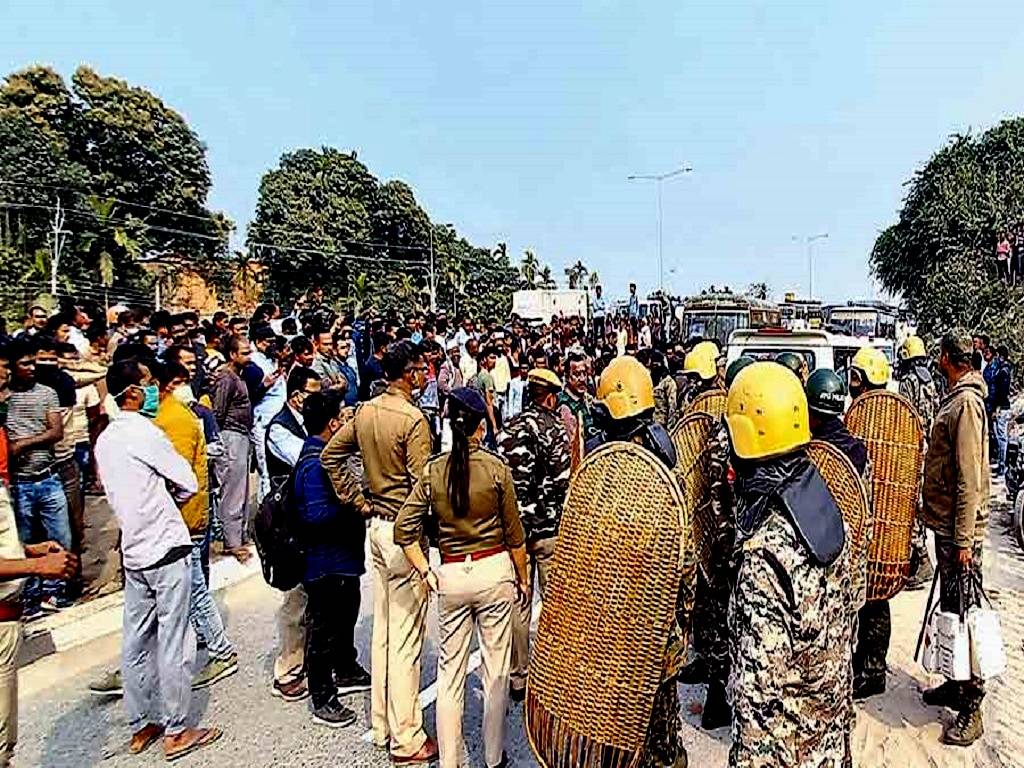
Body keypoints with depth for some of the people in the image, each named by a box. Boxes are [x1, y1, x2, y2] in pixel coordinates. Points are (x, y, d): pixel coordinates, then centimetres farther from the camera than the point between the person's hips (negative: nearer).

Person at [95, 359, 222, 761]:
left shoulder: (105, 439, 10)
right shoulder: (144, 431, -16)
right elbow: (190, 483, -11)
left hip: (134, 551, 8)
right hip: (166, 547, -8)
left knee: (136, 642, 15)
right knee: (173, 644, 2)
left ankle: (140, 727, 27)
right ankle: (175, 731, 12)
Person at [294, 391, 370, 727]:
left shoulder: (326, 454, 7)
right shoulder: (315, 465, -25)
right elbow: (318, 514, -31)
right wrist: (355, 505, -23)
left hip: (343, 559, 10)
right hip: (327, 563, -10)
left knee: (346, 617, 26)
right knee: (323, 629, 6)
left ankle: (346, 671, 45)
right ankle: (322, 700, 21)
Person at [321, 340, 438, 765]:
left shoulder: (365, 411, 4)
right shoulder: (414, 419, -18)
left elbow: (330, 456, 9)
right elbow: (422, 484, -20)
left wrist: (360, 502, 8)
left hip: (376, 525, 8)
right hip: (404, 530, -8)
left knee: (383, 630, 18)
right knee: (406, 637, 3)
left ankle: (382, 726, 33)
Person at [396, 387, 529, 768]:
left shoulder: (432, 471, -4)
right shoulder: (496, 467, -10)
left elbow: (404, 529, -6)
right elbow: (514, 534, -3)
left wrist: (426, 572, 2)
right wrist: (522, 578, 9)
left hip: (451, 576, 2)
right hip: (495, 569, -1)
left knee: (450, 672, 14)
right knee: (496, 669, 14)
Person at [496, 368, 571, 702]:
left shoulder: (508, 430, 2)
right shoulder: (554, 429, -9)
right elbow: (563, 482, -13)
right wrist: (568, 522, -1)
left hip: (513, 527, 4)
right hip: (549, 528, -4)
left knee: (519, 603, 11)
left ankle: (518, 678, 21)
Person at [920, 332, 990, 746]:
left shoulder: (966, 402, -19)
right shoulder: (955, 398, 11)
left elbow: (970, 479, -21)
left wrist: (964, 540, -20)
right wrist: (950, 532, 20)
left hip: (959, 531, -10)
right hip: (946, 524, 10)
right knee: (950, 607, 19)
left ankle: (971, 709, 11)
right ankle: (956, 684, 33)